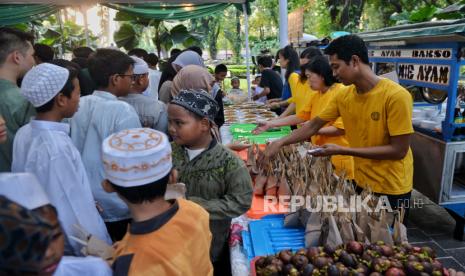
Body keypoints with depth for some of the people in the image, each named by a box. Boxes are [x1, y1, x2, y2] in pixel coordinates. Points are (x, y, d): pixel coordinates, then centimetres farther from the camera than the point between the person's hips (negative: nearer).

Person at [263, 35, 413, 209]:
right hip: (361, 182, 5)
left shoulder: (396, 96, -22)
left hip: (391, 189, -5)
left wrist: (342, 151, -23)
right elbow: (314, 125, 3)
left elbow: (398, 151, -21)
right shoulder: (343, 95, -4)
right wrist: (280, 143, -9)